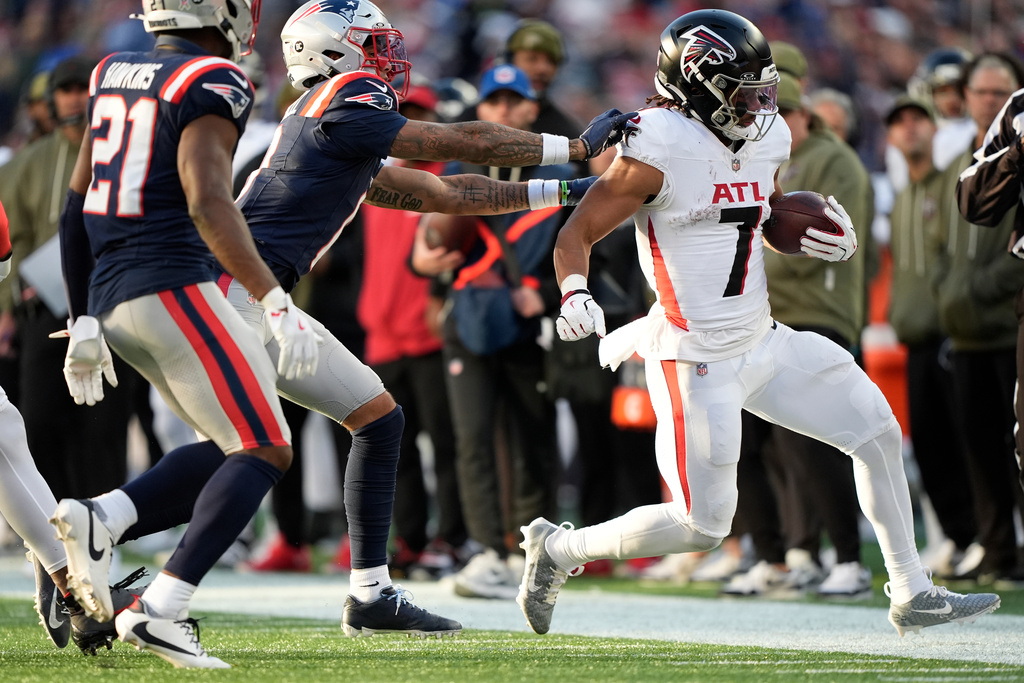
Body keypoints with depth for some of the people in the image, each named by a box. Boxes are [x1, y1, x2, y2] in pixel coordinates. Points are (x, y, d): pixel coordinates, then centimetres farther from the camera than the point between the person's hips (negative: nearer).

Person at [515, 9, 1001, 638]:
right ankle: (559, 549, 13)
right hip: (696, 363, -8)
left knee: (878, 433, 7)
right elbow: (577, 234, -14)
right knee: (703, 526, -7)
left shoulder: (766, 137, 7)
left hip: (763, 344, 8)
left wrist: (828, 238, 4)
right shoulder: (660, 149, -17)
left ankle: (913, 595, 17)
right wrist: (575, 296, -34)